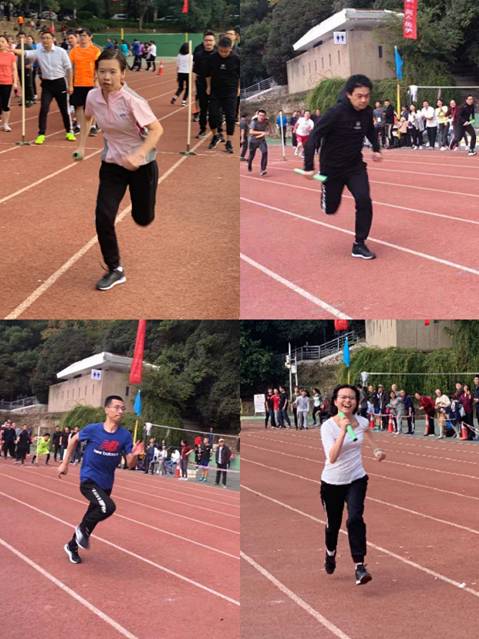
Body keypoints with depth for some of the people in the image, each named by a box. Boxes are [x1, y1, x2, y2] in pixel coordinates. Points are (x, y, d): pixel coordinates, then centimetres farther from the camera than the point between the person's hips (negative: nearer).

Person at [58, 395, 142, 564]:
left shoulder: (125, 435, -8)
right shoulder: (93, 429, -14)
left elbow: (130, 465, -7)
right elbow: (74, 440, 5)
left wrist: (134, 455, -29)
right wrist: (65, 463, 9)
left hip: (106, 484, 5)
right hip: (89, 480, -5)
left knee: (93, 516, 18)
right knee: (108, 507, -28)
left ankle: (72, 546, 43)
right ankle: (83, 529, -2)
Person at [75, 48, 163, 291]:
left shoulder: (132, 100, -26)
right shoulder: (93, 97, -10)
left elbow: (157, 129, -27)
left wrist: (138, 155, -40)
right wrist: (81, 145, 8)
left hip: (141, 165, -3)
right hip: (112, 164, 4)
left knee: (143, 219, 11)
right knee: (103, 217, -11)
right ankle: (115, 270, 7)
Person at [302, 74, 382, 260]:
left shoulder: (367, 112, -8)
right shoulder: (336, 113, -26)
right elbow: (313, 137, -24)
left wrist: (376, 148, 5)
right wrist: (309, 166, -28)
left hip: (355, 166, 4)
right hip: (332, 168, -3)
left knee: (364, 200, -15)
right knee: (330, 208, 11)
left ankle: (359, 245, -2)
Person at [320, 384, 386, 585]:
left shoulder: (362, 422, -6)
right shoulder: (328, 426, -19)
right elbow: (332, 457, -32)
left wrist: (376, 450, 11)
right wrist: (343, 430, -37)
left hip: (356, 479, 1)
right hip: (332, 482, -1)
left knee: (355, 519, -19)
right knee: (333, 523, 14)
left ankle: (359, 566, -16)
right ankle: (330, 553, 45)